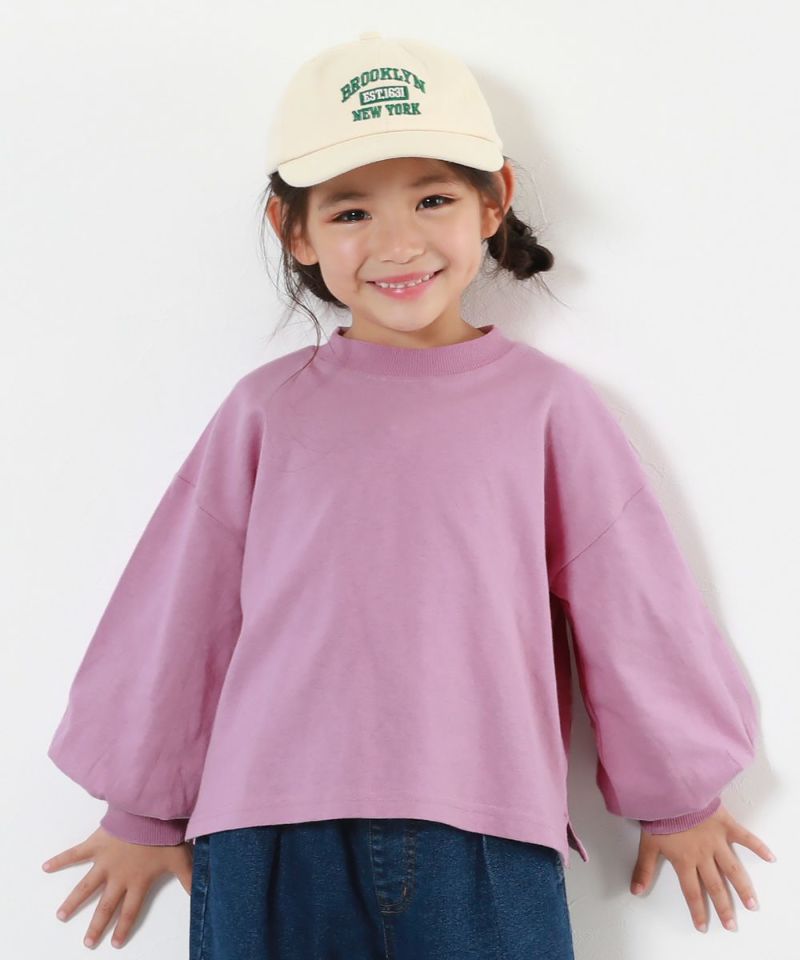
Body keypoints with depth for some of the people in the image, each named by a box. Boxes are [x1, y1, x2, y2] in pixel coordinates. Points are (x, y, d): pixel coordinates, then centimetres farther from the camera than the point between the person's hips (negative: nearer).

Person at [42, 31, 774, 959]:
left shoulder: (544, 401, 1)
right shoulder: (267, 409, 3)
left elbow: (631, 601, 8)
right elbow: (181, 606, 10)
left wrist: (680, 797, 17)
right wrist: (143, 812, 17)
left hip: (488, 845, 0)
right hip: (272, 845, 1)